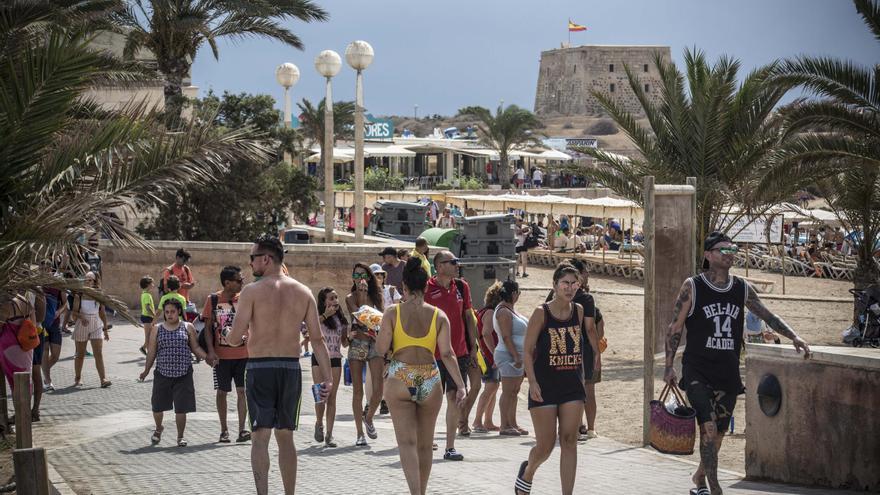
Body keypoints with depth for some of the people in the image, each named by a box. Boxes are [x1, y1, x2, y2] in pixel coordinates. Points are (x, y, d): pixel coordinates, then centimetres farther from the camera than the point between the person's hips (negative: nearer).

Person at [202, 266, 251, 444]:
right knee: (222, 391, 6)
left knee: (242, 391, -2)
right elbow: (208, 327, -3)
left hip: (242, 354, 1)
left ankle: (242, 430, -3)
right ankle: (224, 430, 17)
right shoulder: (213, 300, -4)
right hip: (221, 355, -1)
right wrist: (210, 351, -11)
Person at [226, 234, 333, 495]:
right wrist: (327, 377, 2)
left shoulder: (252, 291, -7)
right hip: (291, 367, 4)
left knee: (260, 436, -4)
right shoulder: (303, 292, 5)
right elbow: (317, 339, 1)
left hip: (260, 368, -4)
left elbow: (235, 338, -11)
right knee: (285, 436, 16)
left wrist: (230, 338, 13)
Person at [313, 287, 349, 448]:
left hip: (335, 359, 4)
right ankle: (319, 424, 18)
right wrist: (325, 315, -27)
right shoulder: (318, 317, -3)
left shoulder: (341, 319, 10)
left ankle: (329, 435, 4)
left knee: (332, 397, 1)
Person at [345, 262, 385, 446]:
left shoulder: (376, 296, 11)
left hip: (375, 343, 2)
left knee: (378, 388, -9)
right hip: (357, 344, -2)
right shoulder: (350, 298, 2)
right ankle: (360, 433, 6)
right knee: (358, 391, 0)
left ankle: (368, 418, 20)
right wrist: (362, 295, -14)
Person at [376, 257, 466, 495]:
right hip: (429, 382, 2)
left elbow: (382, 348, -7)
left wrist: (383, 332, 13)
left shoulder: (393, 313, -4)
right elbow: (447, 353, -5)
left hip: (399, 380, -2)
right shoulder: (438, 315, 0)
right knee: (424, 444, 16)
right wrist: (460, 385, -3)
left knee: (407, 442, -3)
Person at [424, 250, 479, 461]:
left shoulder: (462, 287, 7)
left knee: (455, 398, 1)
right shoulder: (427, 289, -8)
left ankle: (450, 447, 5)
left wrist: (473, 347, 13)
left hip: (459, 352, 4)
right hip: (434, 354, -4)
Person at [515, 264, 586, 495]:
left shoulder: (578, 311, 6)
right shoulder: (541, 313, -8)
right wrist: (533, 382, -17)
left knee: (569, 441, -1)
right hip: (545, 385, -4)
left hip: (572, 385, 4)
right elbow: (527, 351, -8)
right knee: (546, 445, -2)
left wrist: (581, 378, 15)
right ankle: (528, 471, 30)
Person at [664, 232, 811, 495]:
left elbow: (768, 316, 11)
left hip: (728, 372, 5)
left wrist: (794, 337, -3)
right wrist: (669, 366, -4)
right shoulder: (692, 287, -5)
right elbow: (675, 328, -1)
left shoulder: (742, 288, 7)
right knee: (708, 426, -18)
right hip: (697, 371, -5)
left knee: (719, 432, 11)